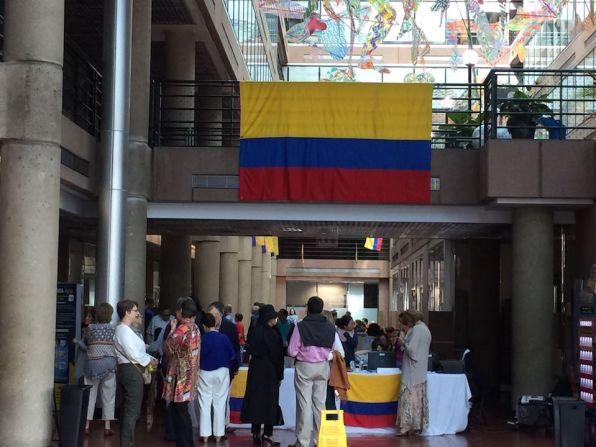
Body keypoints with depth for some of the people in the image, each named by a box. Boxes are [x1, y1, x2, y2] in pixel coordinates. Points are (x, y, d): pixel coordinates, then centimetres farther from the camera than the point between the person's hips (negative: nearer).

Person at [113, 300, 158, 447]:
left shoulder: (126, 330, 18)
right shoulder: (124, 330, -15)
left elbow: (137, 350, 17)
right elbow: (132, 353, -21)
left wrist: (151, 358, 5)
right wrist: (149, 361, -9)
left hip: (128, 370, 11)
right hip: (131, 371, -11)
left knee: (128, 408, 16)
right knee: (132, 410, -8)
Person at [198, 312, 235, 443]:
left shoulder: (202, 339, -16)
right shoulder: (224, 338, -9)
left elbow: (197, 357, -12)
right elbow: (232, 356, -2)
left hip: (205, 373, -2)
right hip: (222, 373, 2)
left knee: (205, 404, 8)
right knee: (219, 404, 10)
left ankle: (205, 435, 9)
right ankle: (218, 435, 13)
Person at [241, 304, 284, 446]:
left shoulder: (254, 331, 5)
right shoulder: (271, 333, -16)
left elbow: (251, 350, 10)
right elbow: (276, 354, -14)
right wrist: (279, 374, -5)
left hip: (255, 368, 6)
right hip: (269, 370, -6)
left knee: (256, 399, 9)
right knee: (270, 400, 0)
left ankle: (256, 434, 13)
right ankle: (267, 435, 0)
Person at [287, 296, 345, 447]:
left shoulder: (301, 326, -12)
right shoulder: (330, 327, -1)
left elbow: (292, 352, -11)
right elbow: (339, 352, -1)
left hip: (304, 367, -3)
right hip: (323, 367, 3)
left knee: (304, 404, 2)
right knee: (320, 404, 11)